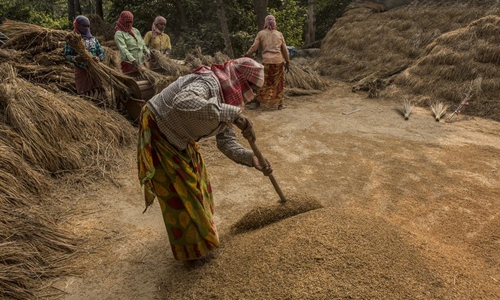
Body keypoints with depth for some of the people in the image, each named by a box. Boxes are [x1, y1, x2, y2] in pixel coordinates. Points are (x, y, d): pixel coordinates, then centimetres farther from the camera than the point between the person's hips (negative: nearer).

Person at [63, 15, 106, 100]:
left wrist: (98, 58, -14)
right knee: (85, 96, 1)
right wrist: (76, 58, -23)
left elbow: (102, 52, 9)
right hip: (81, 71, -3)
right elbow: (66, 55, -3)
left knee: (98, 93, 3)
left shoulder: (93, 39, 11)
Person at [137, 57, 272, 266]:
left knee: (196, 180, 19)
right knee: (178, 192, 1)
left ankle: (200, 229, 44)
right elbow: (183, 102, -52)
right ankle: (190, 250, 22)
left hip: (180, 138, 9)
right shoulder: (209, 81, -30)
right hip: (158, 133, -9)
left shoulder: (227, 99, -2)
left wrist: (253, 159, -19)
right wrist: (233, 114, -51)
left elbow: (226, 142, -4)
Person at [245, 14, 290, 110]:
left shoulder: (261, 33, 4)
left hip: (266, 61, -1)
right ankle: (280, 104, 14)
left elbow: (254, 47, 2)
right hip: (278, 61, 1)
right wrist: (287, 62, 14)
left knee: (263, 82, 7)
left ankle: (257, 103, 9)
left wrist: (247, 55, 16)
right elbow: (284, 49, 8)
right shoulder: (279, 34, 9)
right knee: (278, 83, 10)